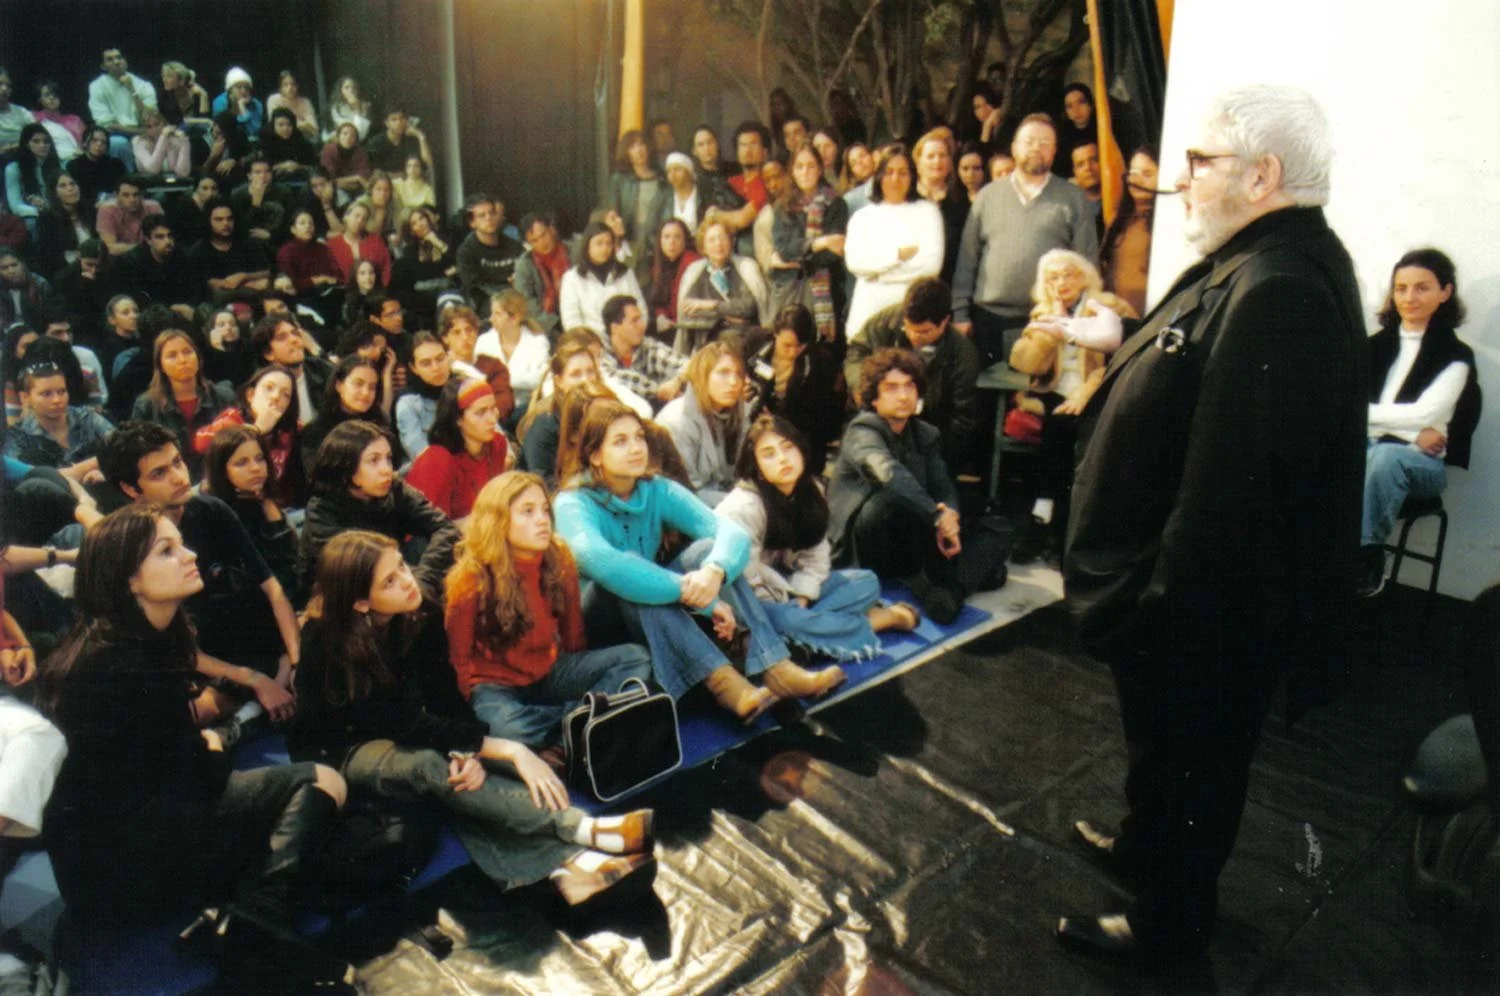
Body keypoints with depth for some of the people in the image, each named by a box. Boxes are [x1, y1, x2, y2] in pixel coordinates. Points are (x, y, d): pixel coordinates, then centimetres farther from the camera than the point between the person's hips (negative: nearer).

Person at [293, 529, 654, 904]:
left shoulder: (420, 612, -13)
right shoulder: (329, 648, -27)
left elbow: (445, 696, -10)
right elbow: (407, 724, -31)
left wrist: (466, 750, -32)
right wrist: (507, 749, -36)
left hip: (400, 732, 5)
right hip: (341, 748, -5)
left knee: (464, 772, -29)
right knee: (427, 765, -35)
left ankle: (562, 861, -44)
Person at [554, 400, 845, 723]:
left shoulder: (658, 490, -3)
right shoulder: (573, 504, -16)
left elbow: (732, 532, -17)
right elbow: (600, 563, -39)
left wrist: (715, 570, -41)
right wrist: (692, 592, -42)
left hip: (665, 611, 4)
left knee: (708, 548, -20)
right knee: (626, 576, -34)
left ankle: (775, 668, -32)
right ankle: (723, 681, -43)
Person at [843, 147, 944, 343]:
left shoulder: (926, 210, 10)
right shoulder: (863, 216, 13)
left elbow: (932, 262, -4)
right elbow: (854, 261, -3)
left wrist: (878, 271, -2)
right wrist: (899, 254, -6)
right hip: (870, 307, 1)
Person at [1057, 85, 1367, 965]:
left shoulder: (1278, 293, -31)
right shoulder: (1263, 264, 4)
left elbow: (1230, 488, -33)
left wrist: (1164, 608, -25)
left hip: (1200, 607, -9)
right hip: (1182, 592, 10)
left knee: (1188, 755, 13)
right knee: (1165, 744, 29)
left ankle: (1169, 923, 36)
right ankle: (1147, 846, 53)